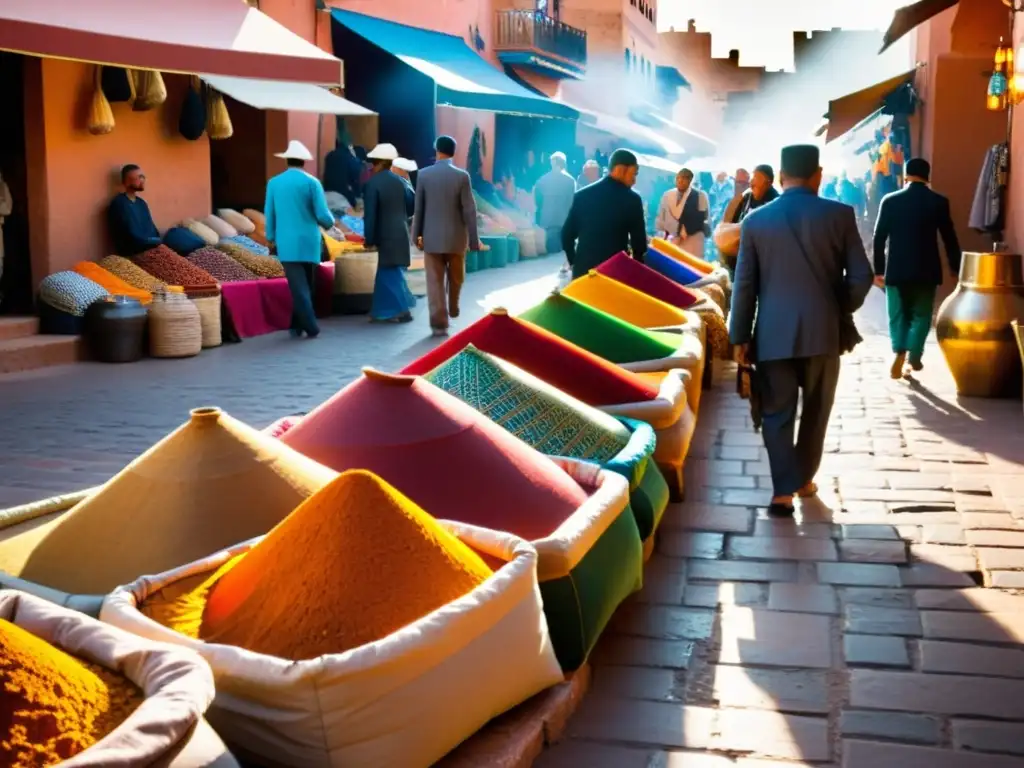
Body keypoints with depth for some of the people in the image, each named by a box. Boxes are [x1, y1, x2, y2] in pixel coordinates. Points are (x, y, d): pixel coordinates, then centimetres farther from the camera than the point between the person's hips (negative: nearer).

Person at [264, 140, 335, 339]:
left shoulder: (274, 183, 0)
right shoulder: (312, 182, -5)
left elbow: (269, 215, 6)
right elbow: (323, 215, -7)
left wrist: (271, 238, 18)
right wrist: (330, 223, 16)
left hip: (287, 243, 0)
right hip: (309, 242, 0)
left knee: (298, 287, -1)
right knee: (305, 286, 13)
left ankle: (311, 328, -8)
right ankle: (298, 326, 17)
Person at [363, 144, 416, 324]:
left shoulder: (372, 183, -12)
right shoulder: (399, 181, 5)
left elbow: (370, 214, -15)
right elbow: (410, 207, 10)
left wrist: (369, 239, -10)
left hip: (386, 235, -6)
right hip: (400, 233, 6)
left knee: (391, 273, 2)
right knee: (387, 272, 14)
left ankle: (402, 311, 3)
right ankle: (384, 311, 18)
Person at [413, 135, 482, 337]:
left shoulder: (424, 174, -3)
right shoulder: (462, 176, -8)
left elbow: (418, 208, 1)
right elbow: (469, 210, -8)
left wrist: (417, 234, 12)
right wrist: (474, 239, -1)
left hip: (432, 237, 0)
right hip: (456, 237, 0)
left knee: (435, 281, 2)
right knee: (456, 277, 22)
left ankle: (439, 323, -1)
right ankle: (453, 309, 38)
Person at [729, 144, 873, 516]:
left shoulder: (756, 220, 0)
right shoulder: (840, 215, -3)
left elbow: (744, 285, 1)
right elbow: (861, 276, -3)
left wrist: (740, 336, 7)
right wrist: (841, 312, 14)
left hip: (773, 332, 0)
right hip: (823, 329, 0)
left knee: (777, 412, 5)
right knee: (815, 409, 16)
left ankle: (784, 489, -1)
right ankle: (805, 478, 28)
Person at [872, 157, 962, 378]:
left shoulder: (890, 200, -2)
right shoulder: (939, 202, -2)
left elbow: (879, 238, -1)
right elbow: (950, 239, 1)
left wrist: (878, 270, 6)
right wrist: (956, 269, 10)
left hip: (896, 270, 0)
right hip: (926, 270, 0)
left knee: (898, 316, 9)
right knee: (921, 315, 12)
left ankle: (899, 353, -12)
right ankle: (914, 357, 3)